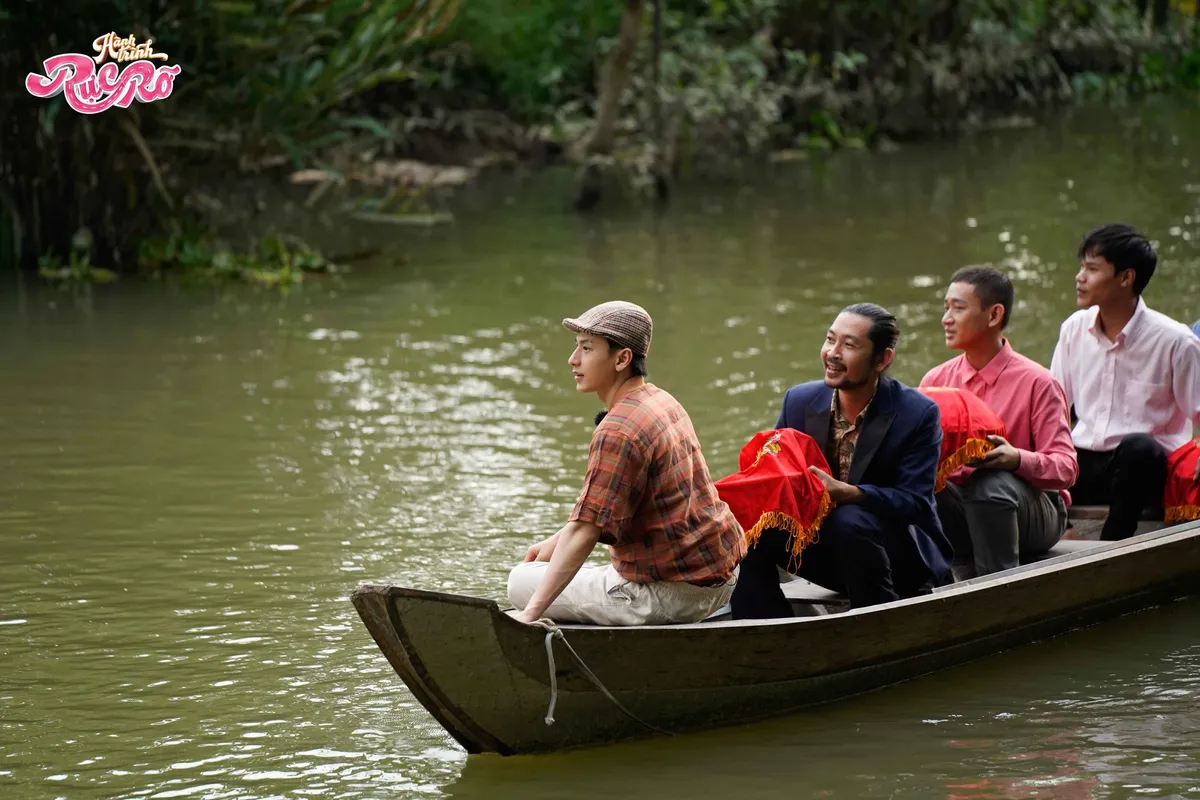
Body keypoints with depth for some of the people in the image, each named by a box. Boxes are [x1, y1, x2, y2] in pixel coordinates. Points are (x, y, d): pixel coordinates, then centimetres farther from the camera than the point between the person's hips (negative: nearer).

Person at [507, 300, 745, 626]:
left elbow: (585, 532, -27)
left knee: (523, 582, -2)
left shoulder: (618, 432, -22)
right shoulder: (662, 402, 9)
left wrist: (530, 615, -29)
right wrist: (556, 542, 16)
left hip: (671, 594, -10)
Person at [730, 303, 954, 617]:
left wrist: (847, 493, -38)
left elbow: (914, 502, -21)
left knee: (850, 521, -35)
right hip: (825, 550, 5)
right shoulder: (799, 401, -1)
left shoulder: (917, 414, -15)